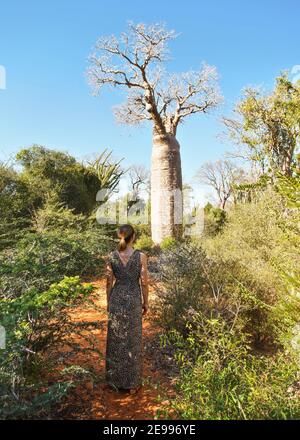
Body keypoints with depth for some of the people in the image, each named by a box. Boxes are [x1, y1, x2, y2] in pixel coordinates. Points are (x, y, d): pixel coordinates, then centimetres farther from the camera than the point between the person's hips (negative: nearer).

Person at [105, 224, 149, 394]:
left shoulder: (112, 256, -6)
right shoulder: (141, 256, -13)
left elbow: (109, 282, 0)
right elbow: (144, 282, -9)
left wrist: (109, 302, 12)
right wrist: (146, 302, 4)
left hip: (116, 298, 2)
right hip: (133, 299, -2)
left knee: (115, 339, 17)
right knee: (133, 340, 12)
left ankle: (115, 380, 32)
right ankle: (132, 382, 26)